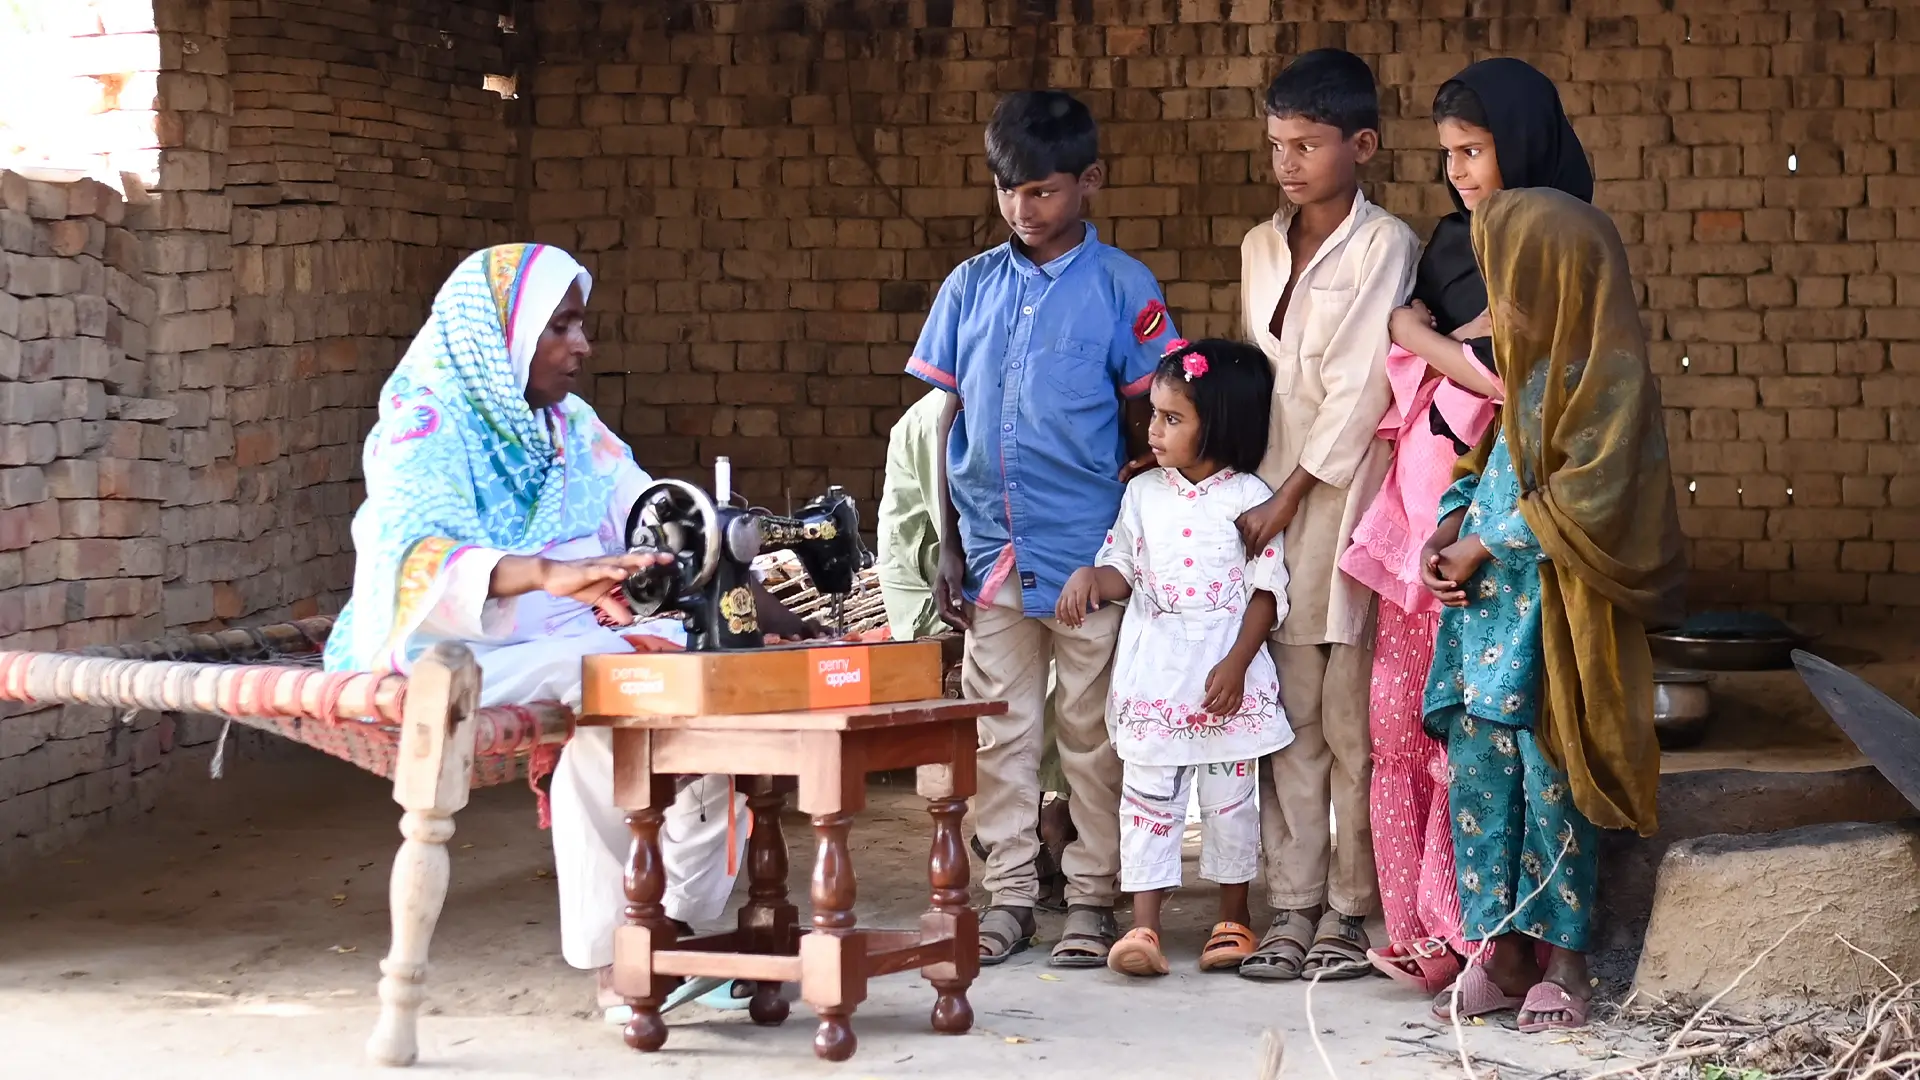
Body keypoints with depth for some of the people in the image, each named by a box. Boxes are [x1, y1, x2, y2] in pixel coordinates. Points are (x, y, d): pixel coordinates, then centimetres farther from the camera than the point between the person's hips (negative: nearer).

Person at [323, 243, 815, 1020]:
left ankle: (677, 926, -14)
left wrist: (781, 618, -8)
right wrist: (549, 574, -48)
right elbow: (414, 555, -30)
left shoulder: (574, 430, 13)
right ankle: (613, 962, -27)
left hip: (562, 643, 7)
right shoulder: (425, 425, -10)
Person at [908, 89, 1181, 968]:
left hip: (1088, 550, -3)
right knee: (999, 729, 8)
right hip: (992, 550, 3)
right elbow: (950, 418, 10)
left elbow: (1147, 425, 1)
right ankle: (1008, 895, 17)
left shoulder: (1123, 288, -2)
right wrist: (950, 544, 5)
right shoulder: (971, 287, 7)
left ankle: (1091, 900, 15)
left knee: (1090, 730, 5)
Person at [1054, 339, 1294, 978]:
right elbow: (1124, 570, 11)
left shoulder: (1249, 498, -5)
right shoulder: (1143, 494, 7)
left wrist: (1237, 664, -14)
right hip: (1152, 676, 3)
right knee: (1148, 796, 1)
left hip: (1225, 677, -3)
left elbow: (1267, 591, -6)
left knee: (1229, 797, 7)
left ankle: (1233, 919, 20)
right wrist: (1092, 576, -12)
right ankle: (1143, 927, 2)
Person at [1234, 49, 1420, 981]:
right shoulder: (1261, 248, 14)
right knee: (1286, 716, 4)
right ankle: (1291, 910, 8)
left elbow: (1360, 390, -9)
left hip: (1346, 501, -5)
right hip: (1268, 503, 5)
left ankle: (1348, 911, 5)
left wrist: (1288, 498, -11)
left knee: (1353, 719, -2)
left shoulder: (1384, 246, -4)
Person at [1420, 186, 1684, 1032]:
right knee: (1477, 772, 6)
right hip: (1490, 600, 8)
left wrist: (1484, 544, -12)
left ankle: (1562, 962, 6)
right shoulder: (1529, 360, 14)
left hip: (1555, 615, -8)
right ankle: (1499, 954, 13)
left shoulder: (1609, 372, -11)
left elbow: (1587, 495, -16)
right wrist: (1445, 533, 1)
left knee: (1548, 782, -3)